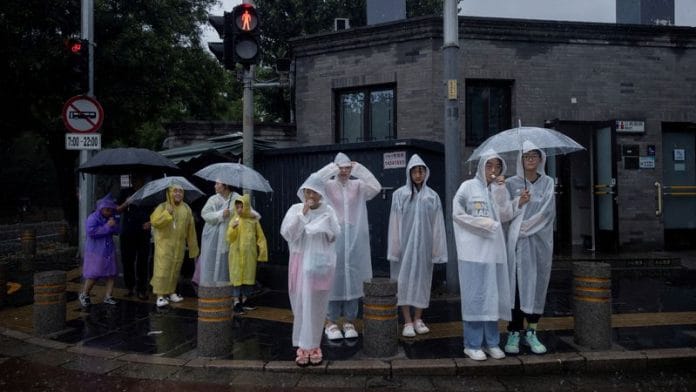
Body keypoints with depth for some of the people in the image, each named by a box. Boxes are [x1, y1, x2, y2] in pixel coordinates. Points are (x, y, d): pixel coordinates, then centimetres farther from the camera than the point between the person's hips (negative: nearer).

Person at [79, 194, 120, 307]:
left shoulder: (111, 218, 10)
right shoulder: (93, 218, -11)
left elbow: (117, 231, 11)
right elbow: (91, 231, -24)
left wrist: (114, 225, -11)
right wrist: (106, 227, -22)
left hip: (109, 250, 6)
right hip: (95, 251, -6)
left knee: (111, 274, 4)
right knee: (93, 275, -3)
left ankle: (108, 296, 15)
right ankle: (84, 295, 19)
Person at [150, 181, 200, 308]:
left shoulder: (186, 208, 7)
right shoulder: (163, 207, -3)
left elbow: (190, 229, 9)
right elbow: (154, 222, -14)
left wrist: (193, 245, 9)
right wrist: (167, 213, -23)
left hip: (179, 244, 4)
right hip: (164, 242, -4)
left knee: (175, 269, 9)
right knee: (163, 268, -8)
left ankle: (171, 292, 22)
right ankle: (160, 295, -4)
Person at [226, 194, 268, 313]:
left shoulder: (254, 220, 2)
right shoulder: (234, 220, -2)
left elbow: (260, 236, 6)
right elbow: (229, 238, -6)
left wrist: (262, 248, -2)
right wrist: (233, 228, -22)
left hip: (250, 253, 2)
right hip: (237, 254, -2)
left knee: (248, 275, 11)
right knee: (237, 276, -1)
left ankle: (244, 299, 25)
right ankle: (236, 301, 5)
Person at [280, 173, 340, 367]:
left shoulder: (327, 211, 2)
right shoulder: (295, 209, 3)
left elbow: (335, 235, -5)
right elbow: (286, 233, -8)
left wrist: (327, 219, -16)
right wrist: (302, 214, -14)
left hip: (321, 263, -1)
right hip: (300, 261, 1)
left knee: (317, 305, 2)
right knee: (301, 304, 3)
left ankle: (313, 346, 14)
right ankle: (303, 346, 12)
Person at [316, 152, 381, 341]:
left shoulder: (358, 185, 5)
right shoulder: (328, 185, 1)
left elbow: (376, 187, -11)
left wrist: (359, 169, -13)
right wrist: (331, 168, -17)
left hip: (355, 238, 2)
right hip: (333, 237, -2)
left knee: (353, 278, 6)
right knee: (334, 278, 2)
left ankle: (349, 321, 18)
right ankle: (331, 322, 12)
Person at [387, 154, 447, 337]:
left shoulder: (432, 197, 2)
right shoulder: (399, 195, -3)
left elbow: (437, 225, 2)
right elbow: (395, 223, -2)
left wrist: (437, 249, -1)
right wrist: (395, 248, -5)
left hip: (424, 245, 2)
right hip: (405, 244, -2)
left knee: (422, 280, 8)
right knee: (405, 281, -1)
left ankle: (418, 319, 20)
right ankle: (408, 322, 7)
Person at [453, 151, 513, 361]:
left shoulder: (498, 189, 15)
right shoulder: (468, 186, 0)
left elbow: (507, 215, 3)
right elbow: (457, 213, -5)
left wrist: (501, 190, -5)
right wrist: (482, 223, -9)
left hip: (494, 249, 5)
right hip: (474, 249, -5)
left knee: (493, 296, 6)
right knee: (475, 296, -3)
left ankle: (491, 342, 17)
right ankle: (472, 344, 5)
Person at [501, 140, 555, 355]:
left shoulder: (548, 183, 8)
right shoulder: (511, 183, 5)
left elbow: (547, 211, -3)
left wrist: (526, 225, -11)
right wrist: (518, 202, -15)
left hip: (540, 241, 2)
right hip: (517, 241, -1)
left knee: (537, 284, 5)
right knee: (516, 285, -3)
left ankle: (531, 333, 16)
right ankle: (514, 333, 5)